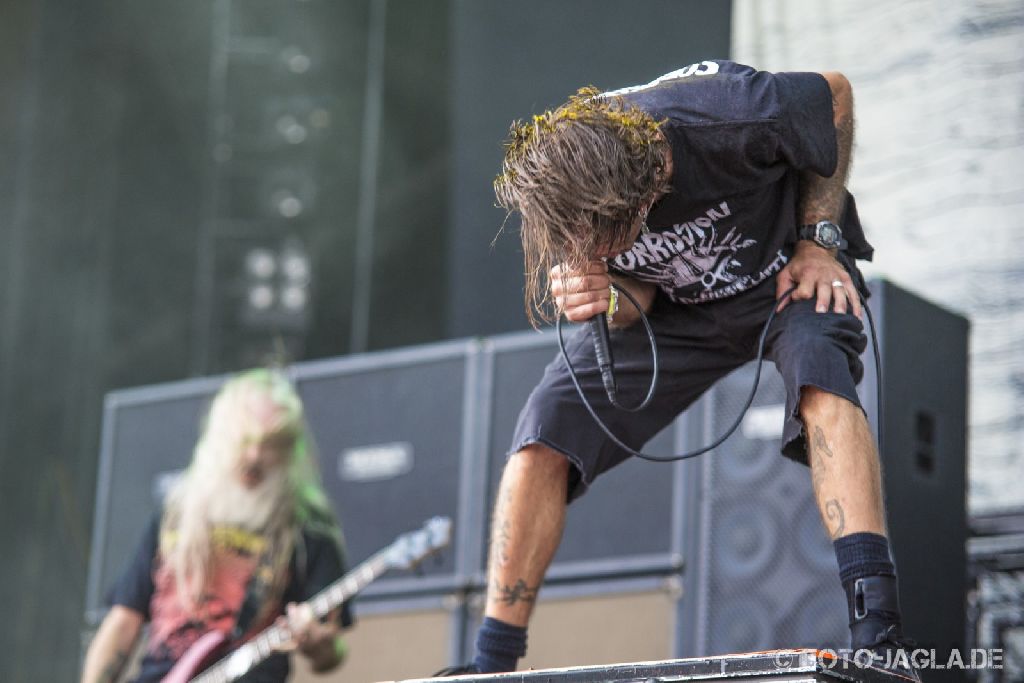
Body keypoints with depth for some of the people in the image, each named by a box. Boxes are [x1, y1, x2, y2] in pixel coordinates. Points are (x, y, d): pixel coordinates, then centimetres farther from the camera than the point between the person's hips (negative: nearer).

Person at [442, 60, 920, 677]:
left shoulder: (735, 118, -37)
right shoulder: (555, 186, -25)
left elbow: (835, 93, -14)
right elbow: (637, 296, -11)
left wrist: (820, 239, -16)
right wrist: (607, 299, -36)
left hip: (786, 273, -3)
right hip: (674, 305, 3)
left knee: (820, 376, -36)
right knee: (545, 432, -15)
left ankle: (877, 633, -44)